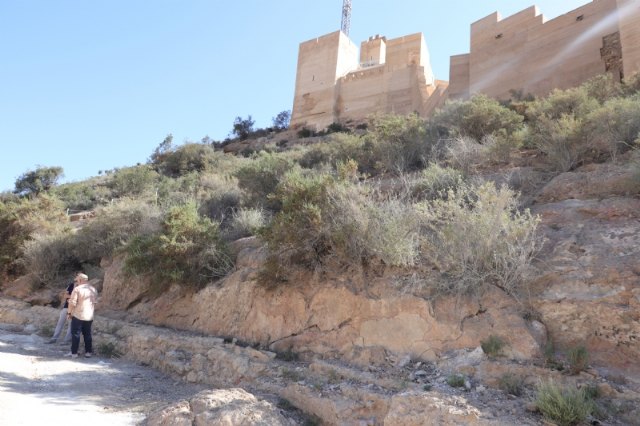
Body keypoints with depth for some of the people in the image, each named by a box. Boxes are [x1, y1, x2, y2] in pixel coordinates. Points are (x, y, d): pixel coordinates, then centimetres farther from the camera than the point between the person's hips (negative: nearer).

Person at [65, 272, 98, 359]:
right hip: (89, 316, 5)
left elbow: (72, 303, -15)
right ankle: (88, 352, 14)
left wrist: (69, 313, -3)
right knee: (87, 334, 12)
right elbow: (95, 302, 12)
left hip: (77, 315, -5)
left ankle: (74, 353, 8)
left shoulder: (77, 289, -13)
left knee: (75, 334, 5)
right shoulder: (93, 289, 6)